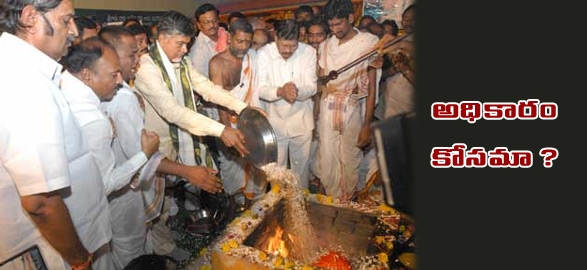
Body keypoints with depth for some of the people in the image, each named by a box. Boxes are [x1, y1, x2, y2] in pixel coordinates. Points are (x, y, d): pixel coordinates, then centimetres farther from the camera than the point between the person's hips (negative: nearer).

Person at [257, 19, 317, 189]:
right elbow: (260, 88, -14)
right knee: (276, 166, 14)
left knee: (301, 164, 17)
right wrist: (280, 91, -35)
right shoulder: (264, 54, -12)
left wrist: (298, 91, -33)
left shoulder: (309, 52, -10)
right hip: (275, 120, -1)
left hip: (301, 119, 1)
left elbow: (311, 86, -10)